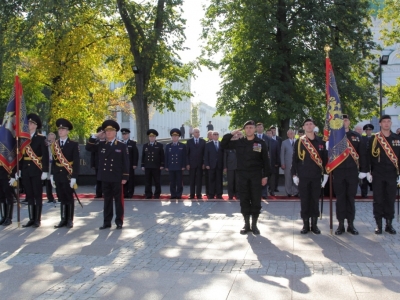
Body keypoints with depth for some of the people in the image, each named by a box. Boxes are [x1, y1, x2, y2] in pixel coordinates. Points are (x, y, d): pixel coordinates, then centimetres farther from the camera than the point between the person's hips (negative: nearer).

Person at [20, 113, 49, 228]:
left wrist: (45, 171, -12)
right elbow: (21, 155, 10)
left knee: (37, 195, 1)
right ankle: (31, 219, 14)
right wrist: (19, 170, 5)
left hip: (36, 171, -4)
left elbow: (45, 156, -6)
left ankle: (37, 219, 6)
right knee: (29, 195, 8)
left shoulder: (41, 138, -2)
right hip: (25, 171, 5)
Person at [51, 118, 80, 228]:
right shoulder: (55, 144, 9)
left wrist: (74, 177, -13)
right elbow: (54, 161, 12)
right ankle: (63, 219, 18)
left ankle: (70, 220, 12)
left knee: (69, 198, 4)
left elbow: (76, 162, -8)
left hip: (68, 176, -4)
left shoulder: (73, 145, -4)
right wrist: (52, 175, 8)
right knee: (61, 198, 10)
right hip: (58, 175, 4)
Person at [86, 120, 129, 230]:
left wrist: (125, 177, -9)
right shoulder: (101, 145, 10)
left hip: (117, 178, -3)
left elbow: (126, 163, -4)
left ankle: (119, 222, 10)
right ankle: (107, 222, 16)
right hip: (105, 178, 3)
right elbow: (88, 148, 7)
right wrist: (95, 136, -1)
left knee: (118, 200, 3)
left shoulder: (122, 146, -1)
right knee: (107, 200, 10)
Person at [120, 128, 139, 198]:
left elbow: (136, 154, -1)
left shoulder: (133, 143, 3)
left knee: (130, 179, 0)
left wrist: (135, 164, -9)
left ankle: (130, 193, 6)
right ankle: (124, 193, 8)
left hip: (130, 165, -2)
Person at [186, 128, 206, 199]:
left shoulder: (203, 141, 6)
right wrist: (187, 163, -5)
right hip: (192, 164, 0)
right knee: (192, 180, 3)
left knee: (199, 180, 1)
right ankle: (192, 194, 7)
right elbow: (187, 153, 3)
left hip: (200, 164, 0)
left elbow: (204, 153, 4)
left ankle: (199, 194, 6)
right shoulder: (189, 141, 5)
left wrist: (204, 163, -3)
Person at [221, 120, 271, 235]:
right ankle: (246, 224, 15)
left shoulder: (261, 143, -1)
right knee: (244, 200, 5)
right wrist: (231, 134, -1)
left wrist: (265, 175, -4)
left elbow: (265, 160, 0)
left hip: (256, 175, -2)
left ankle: (254, 225, 13)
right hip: (242, 175, 2)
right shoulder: (239, 142, 5)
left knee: (256, 200, 3)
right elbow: (223, 144, 9)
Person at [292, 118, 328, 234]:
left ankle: (314, 224, 14)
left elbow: (325, 158, 7)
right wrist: (294, 174, -3)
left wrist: (325, 173, 1)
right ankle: (305, 225, 11)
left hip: (316, 177, 1)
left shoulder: (321, 142, 5)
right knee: (304, 200, 2)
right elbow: (295, 159, 1)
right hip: (303, 177, -1)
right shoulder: (299, 142, 1)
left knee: (315, 200, 5)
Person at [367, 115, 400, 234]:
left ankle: (389, 224, 14)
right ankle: (378, 225, 9)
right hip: (377, 175, -2)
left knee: (390, 200, 5)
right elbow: (369, 156, 0)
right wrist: (368, 172, -5)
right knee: (378, 200, 2)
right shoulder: (374, 138, 0)